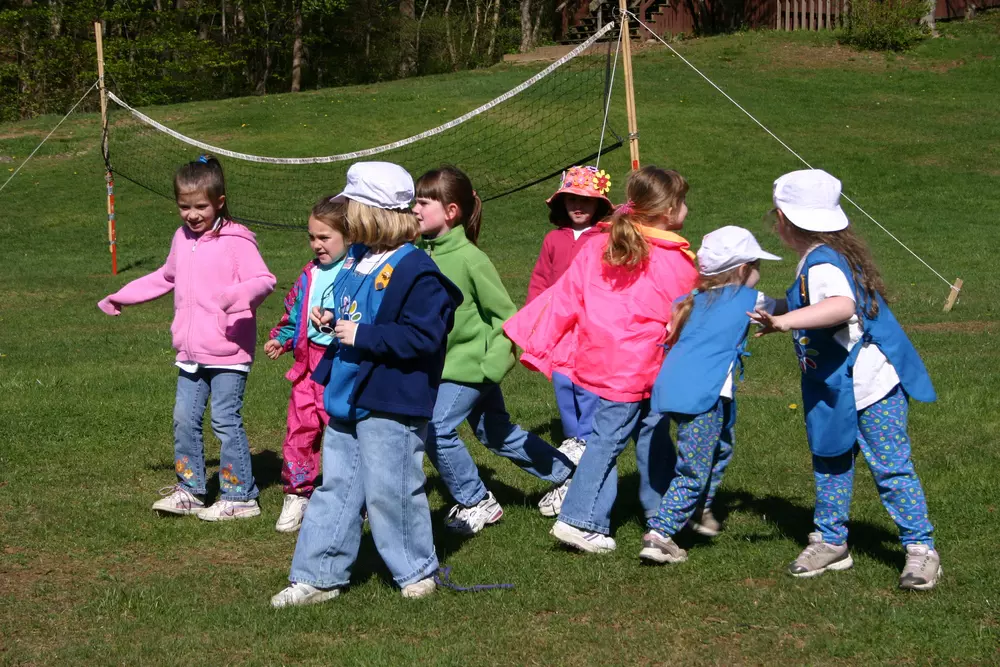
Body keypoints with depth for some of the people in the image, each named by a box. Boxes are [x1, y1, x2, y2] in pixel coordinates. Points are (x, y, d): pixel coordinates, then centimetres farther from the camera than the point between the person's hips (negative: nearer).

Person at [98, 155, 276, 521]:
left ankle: (239, 496, 4)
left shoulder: (236, 241, -13)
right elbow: (166, 278, 29)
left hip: (228, 353, -8)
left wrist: (240, 295, -42)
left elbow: (263, 279, -21)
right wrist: (123, 296, 34)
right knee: (184, 418, 9)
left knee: (225, 420, -5)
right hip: (191, 353, 8)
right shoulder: (182, 239, 11)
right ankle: (189, 490, 21)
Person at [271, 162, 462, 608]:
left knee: (389, 491, -1)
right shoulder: (356, 260, 11)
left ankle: (416, 571, 17)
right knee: (336, 487, 12)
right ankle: (319, 576, 17)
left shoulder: (415, 271, -18)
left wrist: (363, 335, -23)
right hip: (346, 399, 9)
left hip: (390, 404, -9)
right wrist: (330, 320, 7)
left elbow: (422, 336, -24)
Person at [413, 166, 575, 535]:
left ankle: (477, 502, 3)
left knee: (437, 430, -15)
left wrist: (495, 363, -18)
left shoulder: (469, 258, -21)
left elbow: (506, 314, -15)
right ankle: (567, 473, 35)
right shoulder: (424, 252, -2)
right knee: (498, 433, 18)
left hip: (471, 364, -8)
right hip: (446, 363, 8)